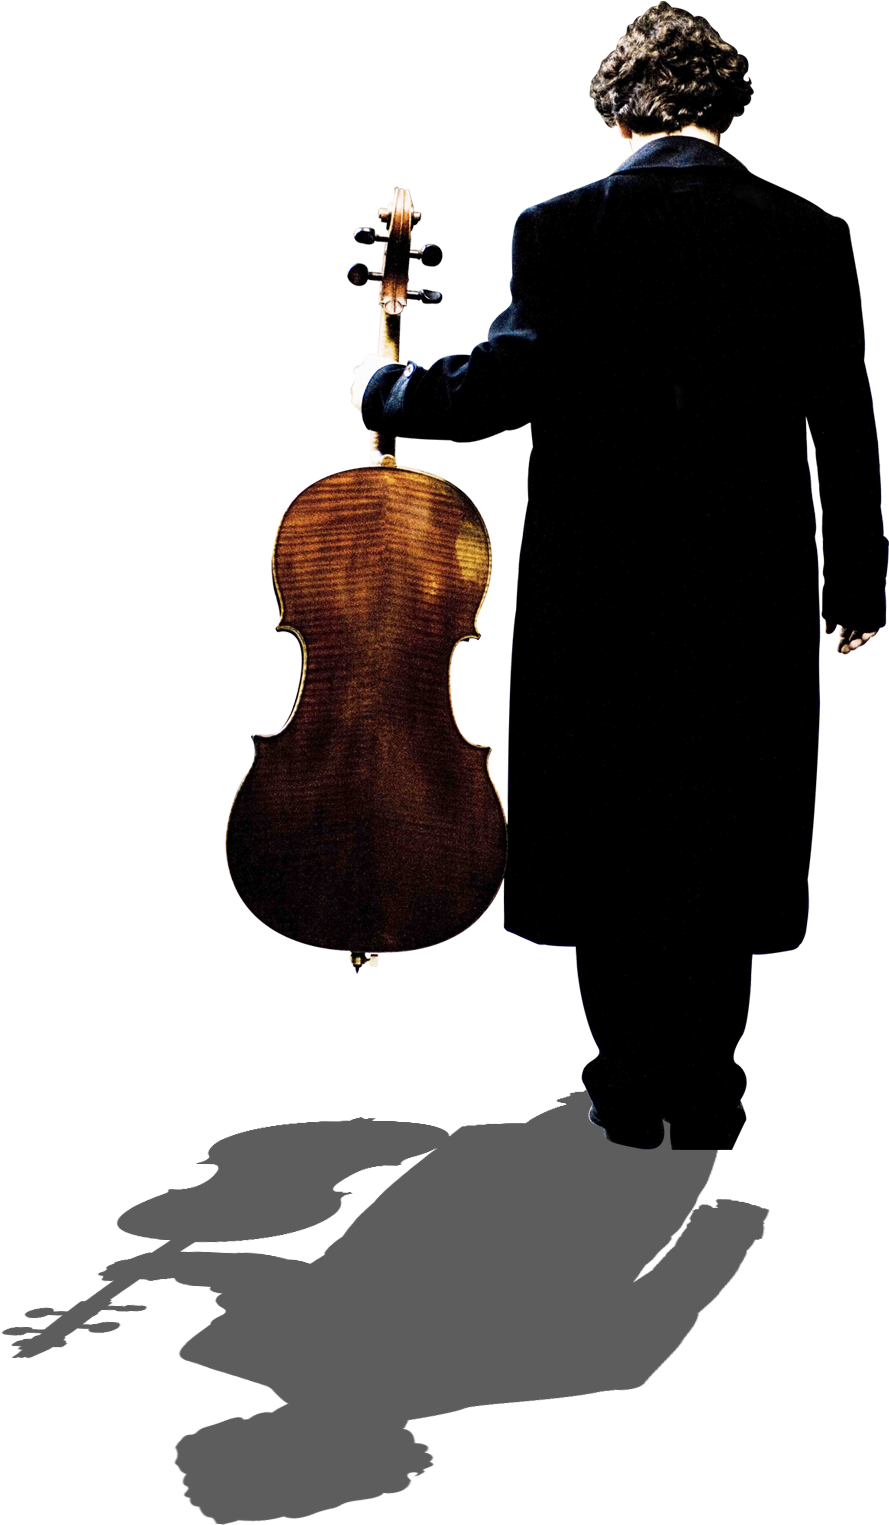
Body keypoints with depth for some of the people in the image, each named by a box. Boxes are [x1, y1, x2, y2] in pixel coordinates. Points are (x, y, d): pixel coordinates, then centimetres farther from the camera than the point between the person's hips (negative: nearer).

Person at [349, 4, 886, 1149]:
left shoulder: (559, 231, -5)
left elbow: (512, 378, -15)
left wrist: (386, 392, 4)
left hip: (598, 590, -1)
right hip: (753, 596, 2)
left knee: (609, 844, 11)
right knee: (724, 842, 12)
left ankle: (629, 1097, 19)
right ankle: (708, 1097, 21)